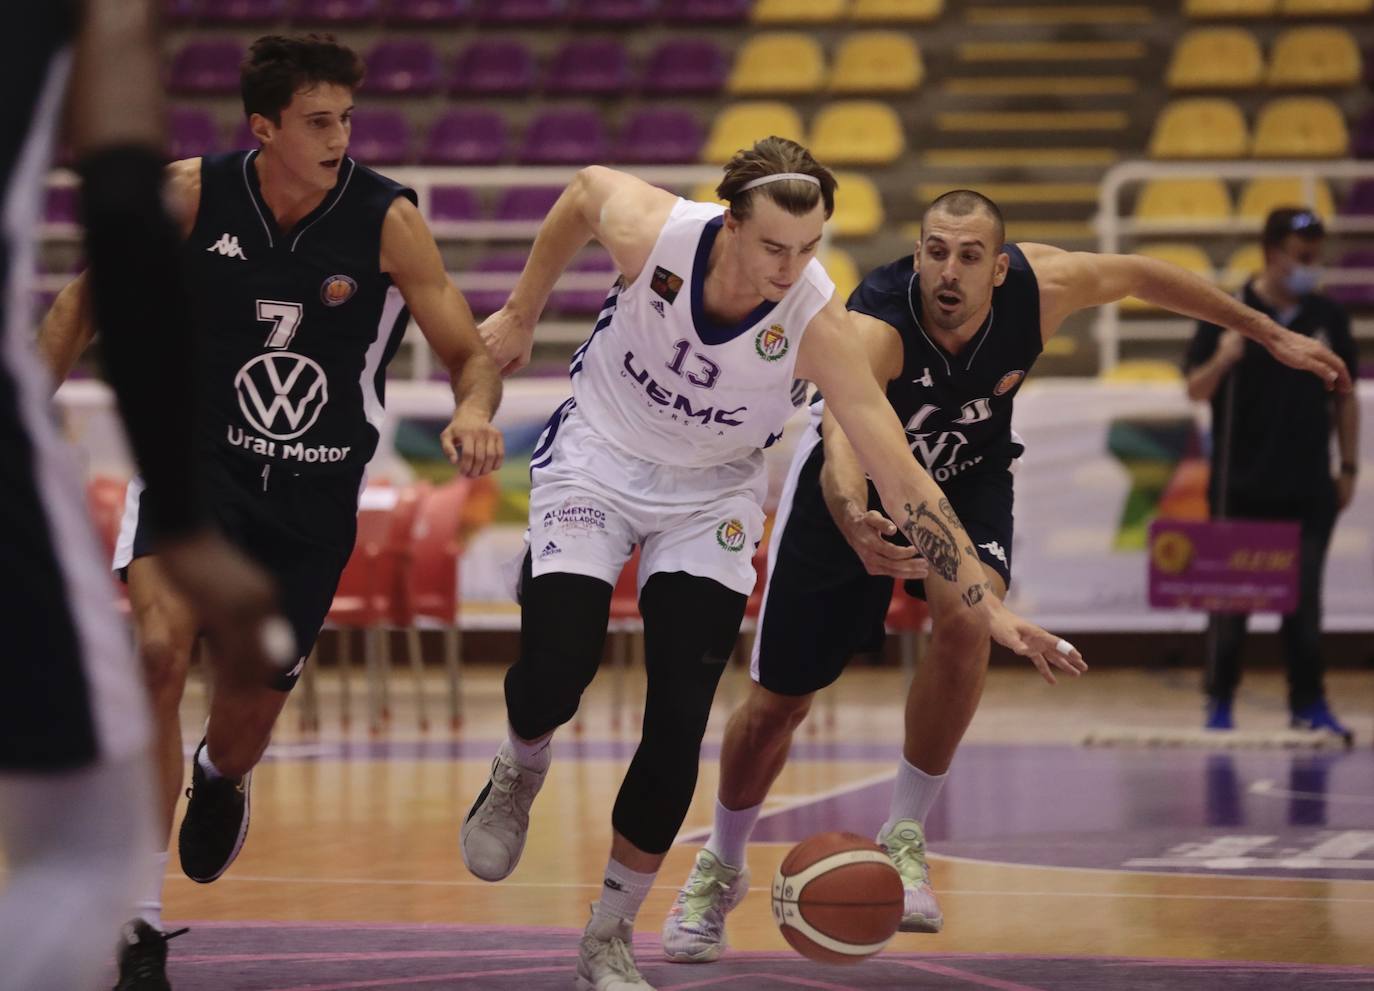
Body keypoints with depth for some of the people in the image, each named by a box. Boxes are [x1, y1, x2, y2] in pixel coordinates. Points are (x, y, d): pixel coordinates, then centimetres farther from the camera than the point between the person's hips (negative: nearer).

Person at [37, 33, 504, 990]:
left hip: (313, 496, 1)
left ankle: (221, 780, 53)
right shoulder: (188, 194, -12)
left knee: (247, 721, 10)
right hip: (195, 459, -1)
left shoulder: (387, 219, -14)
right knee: (160, 649, -27)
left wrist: (475, 410, -34)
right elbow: (88, 299, 2)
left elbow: (471, 351, -11)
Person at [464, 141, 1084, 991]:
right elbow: (586, 188, -2)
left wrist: (984, 607, -31)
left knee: (679, 728, -8)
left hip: (712, 498, 0)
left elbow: (901, 479, -28)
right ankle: (520, 775, 21)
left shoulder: (814, 318, -30)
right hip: (595, 464, 0)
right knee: (555, 672, -18)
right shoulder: (651, 232, -29)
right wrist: (520, 316, 8)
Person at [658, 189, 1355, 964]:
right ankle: (721, 869, 30)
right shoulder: (873, 327, -40)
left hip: (968, 477, 2)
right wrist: (854, 522, -81)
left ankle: (905, 838, -11)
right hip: (860, 483, -2)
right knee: (777, 703, 1)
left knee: (966, 617, -30)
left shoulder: (1037, 289, -27)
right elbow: (844, 435, -58)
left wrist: (1270, 333, 1)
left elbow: (1139, 274, -7)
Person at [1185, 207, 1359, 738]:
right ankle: (1220, 702, 13)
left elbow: (1344, 396, 13)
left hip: (1309, 489, 2)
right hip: (1241, 488, -2)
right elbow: (1195, 390, -4)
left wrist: (1349, 467, 11)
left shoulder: (1328, 317, 6)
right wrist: (1221, 361, -25)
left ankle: (1309, 704, 11)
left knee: (1304, 598, 4)